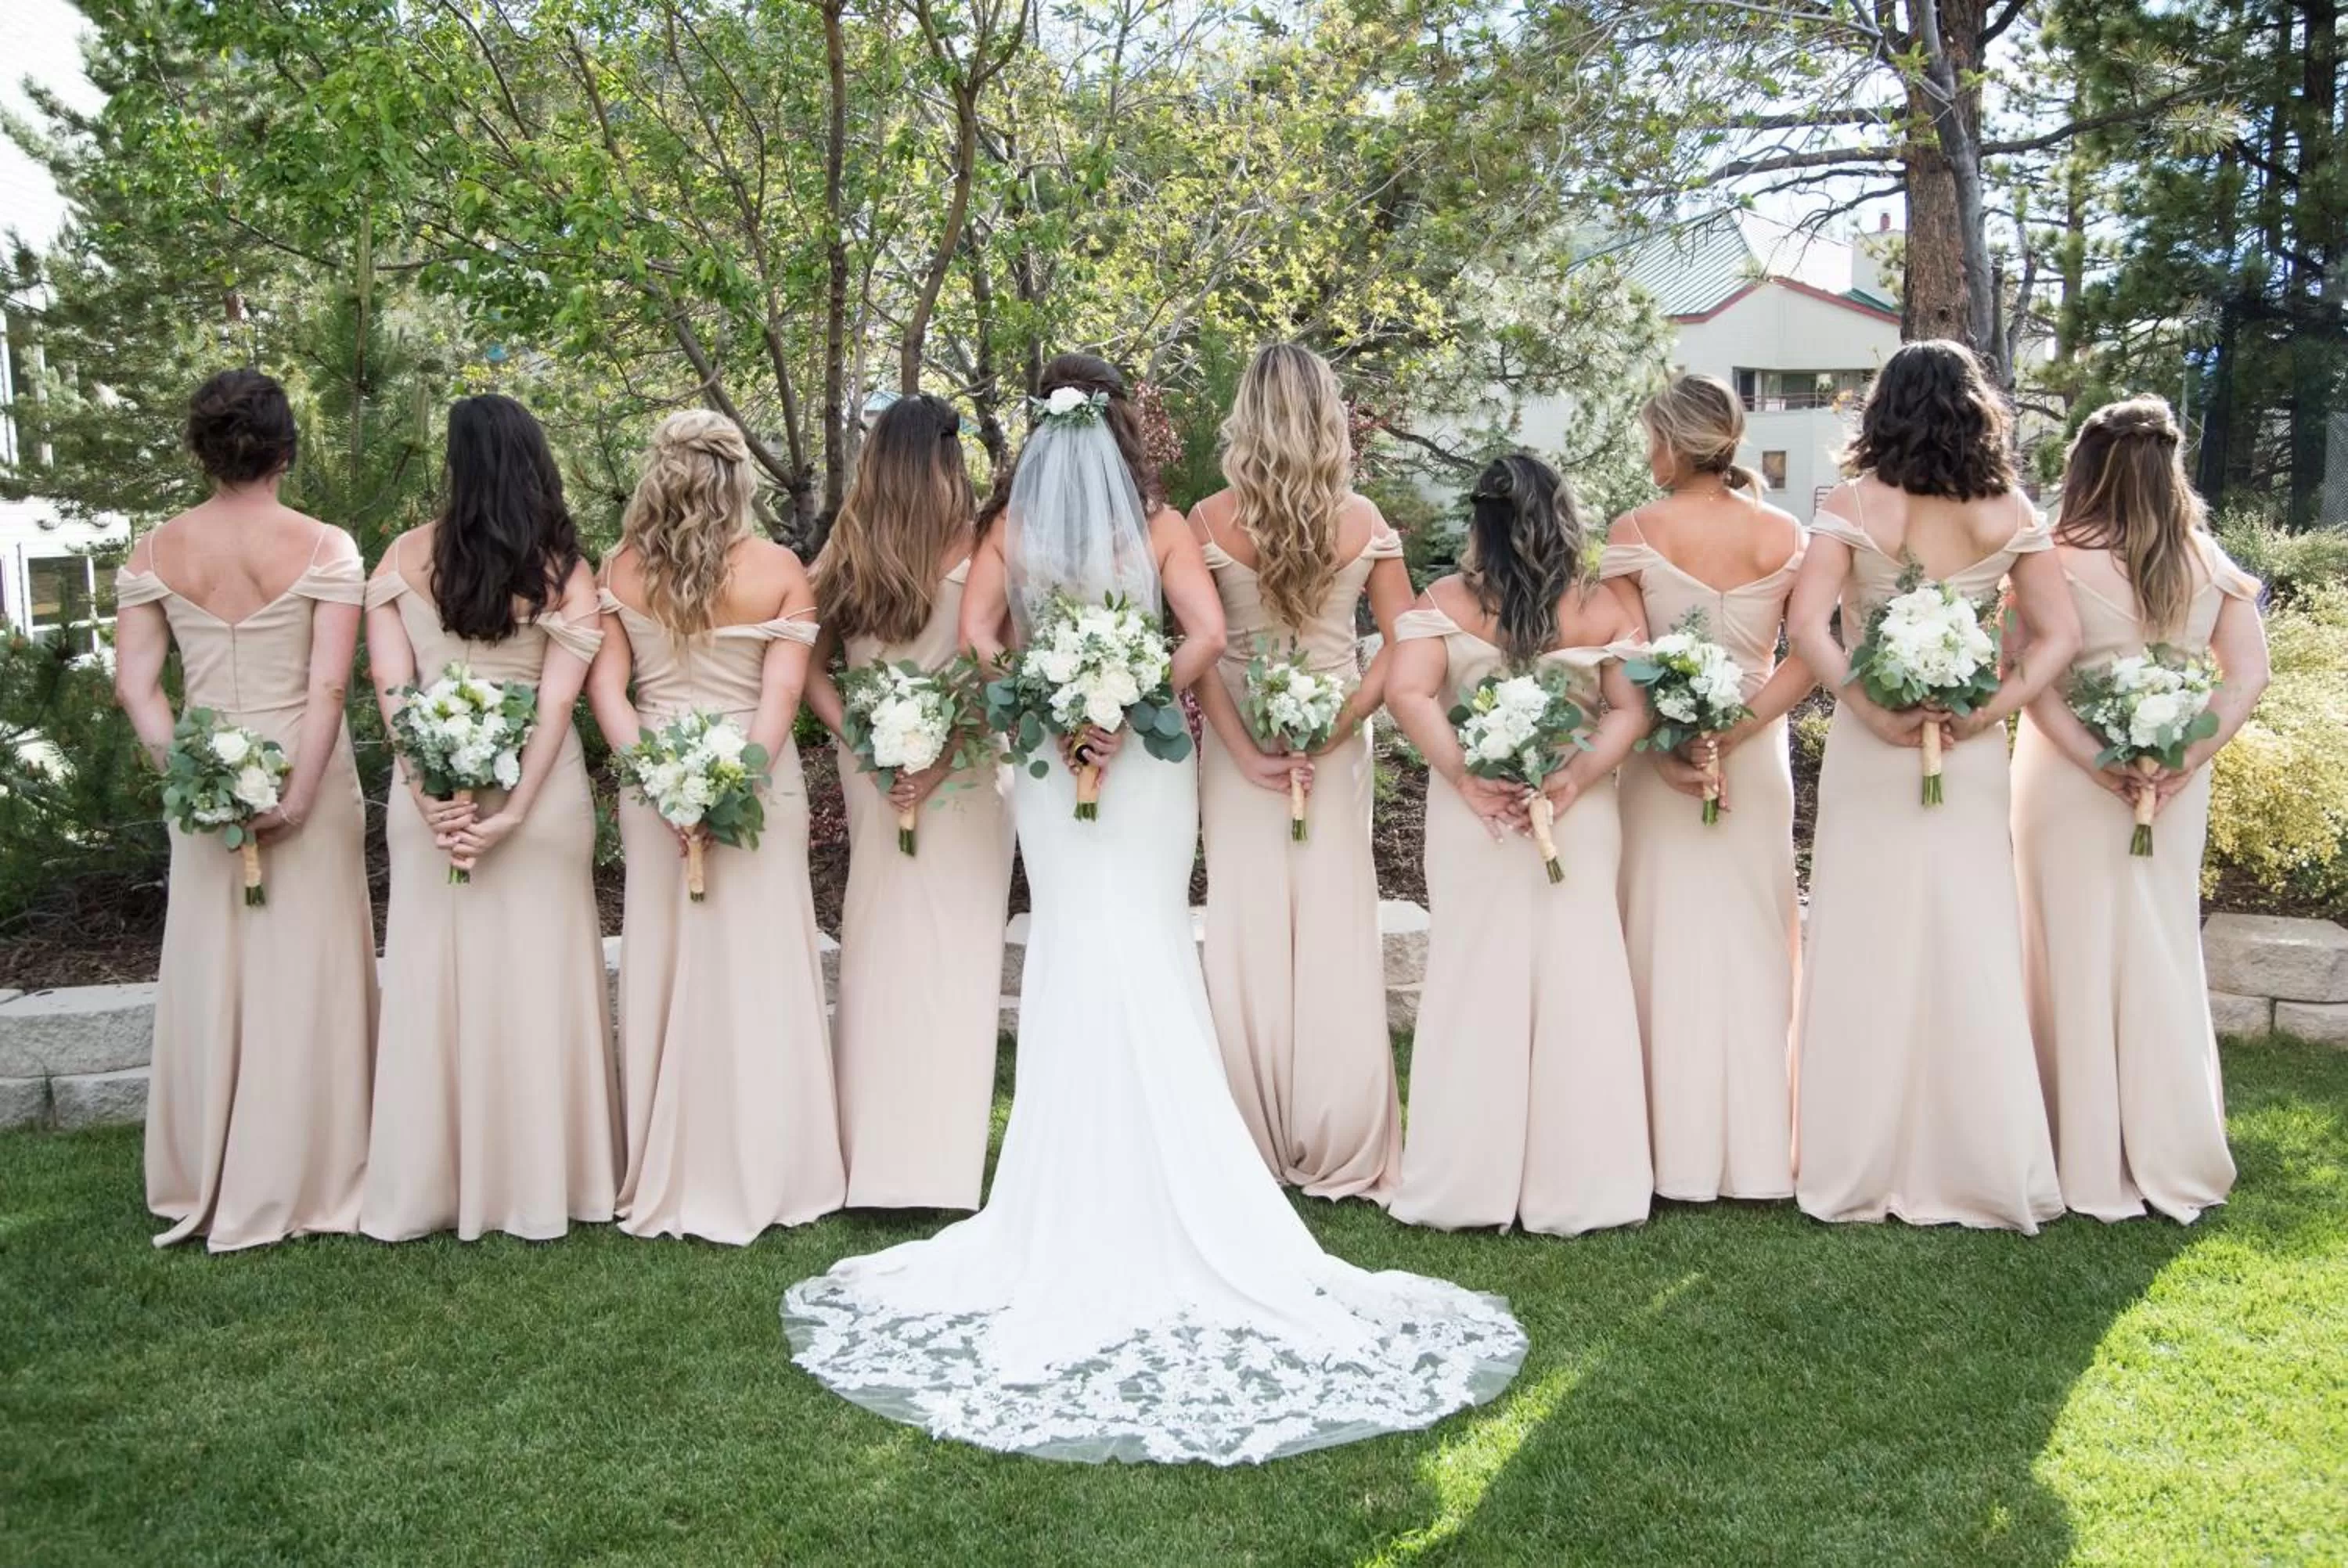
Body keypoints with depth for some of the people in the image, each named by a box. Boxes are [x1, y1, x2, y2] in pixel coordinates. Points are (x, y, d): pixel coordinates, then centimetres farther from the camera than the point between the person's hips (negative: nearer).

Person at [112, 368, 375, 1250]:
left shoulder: (154, 554, 1)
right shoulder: (323, 548, -8)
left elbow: (134, 685, -3)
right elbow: (329, 685, -16)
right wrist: (300, 794, -14)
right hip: (308, 778, -3)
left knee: (210, 976, 13)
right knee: (306, 976, 6)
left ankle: (206, 1187, 24)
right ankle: (303, 1184, 14)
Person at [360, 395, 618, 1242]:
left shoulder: (406, 557, -1)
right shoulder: (564, 569, -3)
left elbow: (390, 687, -6)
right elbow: (556, 704, -11)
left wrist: (429, 795, -9)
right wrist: (513, 812, -13)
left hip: (430, 785, 1)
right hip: (538, 791, -1)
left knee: (435, 976, 10)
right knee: (534, 979, 7)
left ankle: (435, 1183, 20)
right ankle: (538, 1182, 16)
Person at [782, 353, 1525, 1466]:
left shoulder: (1012, 529, 0)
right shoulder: (1161, 524, -4)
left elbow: (976, 637, -11)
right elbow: (1206, 634, -17)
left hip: (1048, 763, 1)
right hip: (1149, 762, -1)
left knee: (1075, 963, 10)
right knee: (1150, 964, 6)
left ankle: (1081, 1217, 15)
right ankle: (1166, 1217, 10)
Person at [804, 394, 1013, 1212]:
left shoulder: (846, 549, 1)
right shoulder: (978, 549, -11)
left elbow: (812, 667, 1)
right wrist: (944, 760, -14)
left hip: (871, 768, 4)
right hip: (964, 770, -4)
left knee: (878, 942, 13)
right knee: (953, 945, 4)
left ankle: (877, 1150, 21)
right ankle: (944, 1156, 11)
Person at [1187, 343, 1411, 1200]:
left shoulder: (1211, 520, -7)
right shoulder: (1363, 520, -3)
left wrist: (1243, 750, -11)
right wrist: (1335, 730, -7)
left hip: (1238, 745, -1)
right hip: (1338, 745, 1)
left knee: (1248, 931, 7)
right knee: (1336, 933, 8)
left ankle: (1256, 1146, 16)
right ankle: (1338, 1152, 14)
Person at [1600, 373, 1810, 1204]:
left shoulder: (1634, 532, -6)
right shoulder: (1784, 534, 0)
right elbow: (1809, 658, -7)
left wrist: (1666, 746, -12)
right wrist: (1736, 729, -10)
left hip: (1659, 755, -2)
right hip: (1758, 757, 2)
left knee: (1669, 940, 6)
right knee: (1750, 941, 10)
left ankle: (1678, 1150, 11)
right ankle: (1756, 1151, 16)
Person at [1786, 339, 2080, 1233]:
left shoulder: (1855, 503, -6)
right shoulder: (2009, 513, 1)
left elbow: (1807, 625, -16)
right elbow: (2060, 636, -2)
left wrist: (1874, 713, -14)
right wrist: (1987, 713, -8)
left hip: (1871, 751, -2)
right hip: (1973, 757, 2)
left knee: (1868, 952, 6)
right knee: (1970, 956, 9)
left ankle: (1861, 1169, 13)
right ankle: (1978, 1167, 17)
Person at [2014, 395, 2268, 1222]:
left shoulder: (2060, 561, -11)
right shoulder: (2211, 563, 1)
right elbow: (2248, 676, -1)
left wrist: (2095, 762, -17)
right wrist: (2188, 758, -6)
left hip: (2073, 777, -3)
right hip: (2173, 782, 4)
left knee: (2080, 957, 5)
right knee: (2162, 952, 13)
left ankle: (2092, 1163, 13)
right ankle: (2171, 1158, 21)